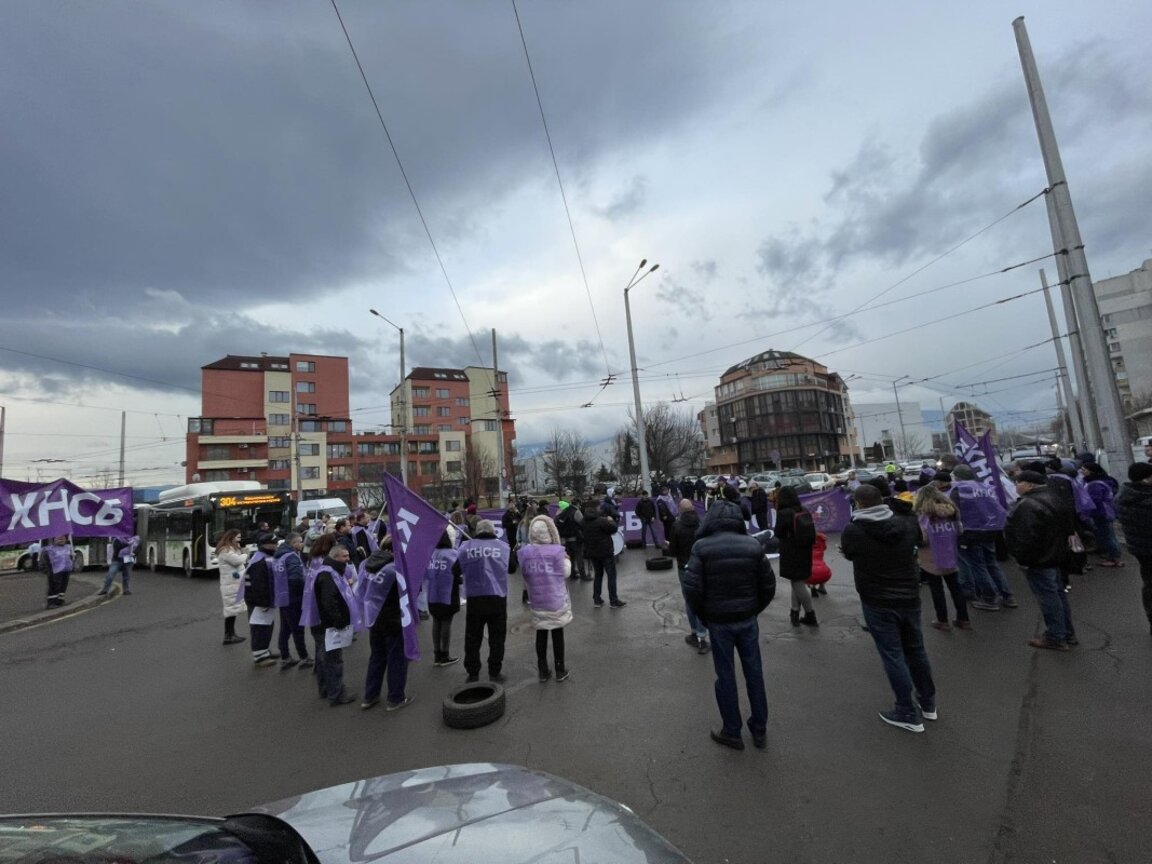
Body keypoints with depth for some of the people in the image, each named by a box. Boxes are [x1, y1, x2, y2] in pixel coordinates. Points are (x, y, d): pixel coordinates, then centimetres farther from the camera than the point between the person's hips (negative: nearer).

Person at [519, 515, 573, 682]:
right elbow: (565, 573, -8)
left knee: (541, 634, 16)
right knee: (557, 633, 12)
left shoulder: (524, 552, -8)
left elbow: (525, 575, 3)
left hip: (536, 601, 3)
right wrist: (567, 560, 7)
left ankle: (543, 671, 25)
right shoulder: (557, 550, -17)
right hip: (556, 599, -2)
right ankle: (560, 671, 24)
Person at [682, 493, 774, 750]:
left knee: (726, 676, 11)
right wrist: (754, 610, 11)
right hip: (747, 619, 3)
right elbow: (768, 586, -1)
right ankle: (759, 730, 31)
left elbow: (691, 588, -16)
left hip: (718, 621, -2)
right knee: (754, 673, 17)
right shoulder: (753, 545, -5)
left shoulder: (702, 547, -14)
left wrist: (702, 616, -1)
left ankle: (732, 732, 25)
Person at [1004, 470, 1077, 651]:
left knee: (1048, 596, -1)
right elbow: (1066, 526, 19)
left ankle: (1056, 638, 8)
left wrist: (1022, 558, -17)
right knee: (1058, 593, 19)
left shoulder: (1028, 505, -25)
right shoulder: (1053, 497, 10)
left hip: (1038, 558, -11)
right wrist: (1061, 549, 24)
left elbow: (1026, 536, -28)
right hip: (1055, 554, 11)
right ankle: (1068, 633, 29)